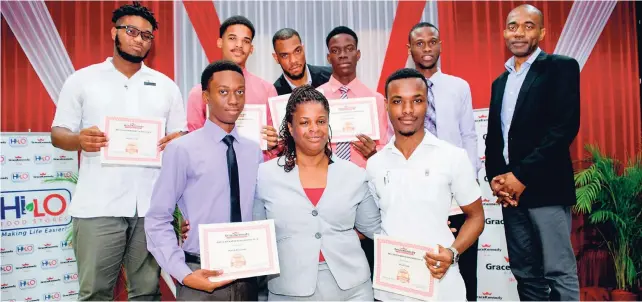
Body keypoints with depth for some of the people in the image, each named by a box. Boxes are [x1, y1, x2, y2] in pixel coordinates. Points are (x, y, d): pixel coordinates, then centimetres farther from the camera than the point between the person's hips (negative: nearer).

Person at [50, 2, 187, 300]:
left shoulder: (166, 85, 14)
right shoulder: (82, 80, 9)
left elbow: (181, 136, 13)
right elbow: (58, 133, 7)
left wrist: (176, 142, -11)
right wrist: (79, 140, -16)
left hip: (152, 205, 2)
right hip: (98, 205, -1)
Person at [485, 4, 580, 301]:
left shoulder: (561, 67, -2)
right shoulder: (500, 82, 18)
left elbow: (565, 127, -13)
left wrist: (522, 176, -16)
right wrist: (495, 178, -1)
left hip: (545, 187, -6)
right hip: (510, 190, 6)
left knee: (558, 272, -2)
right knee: (525, 273, 12)